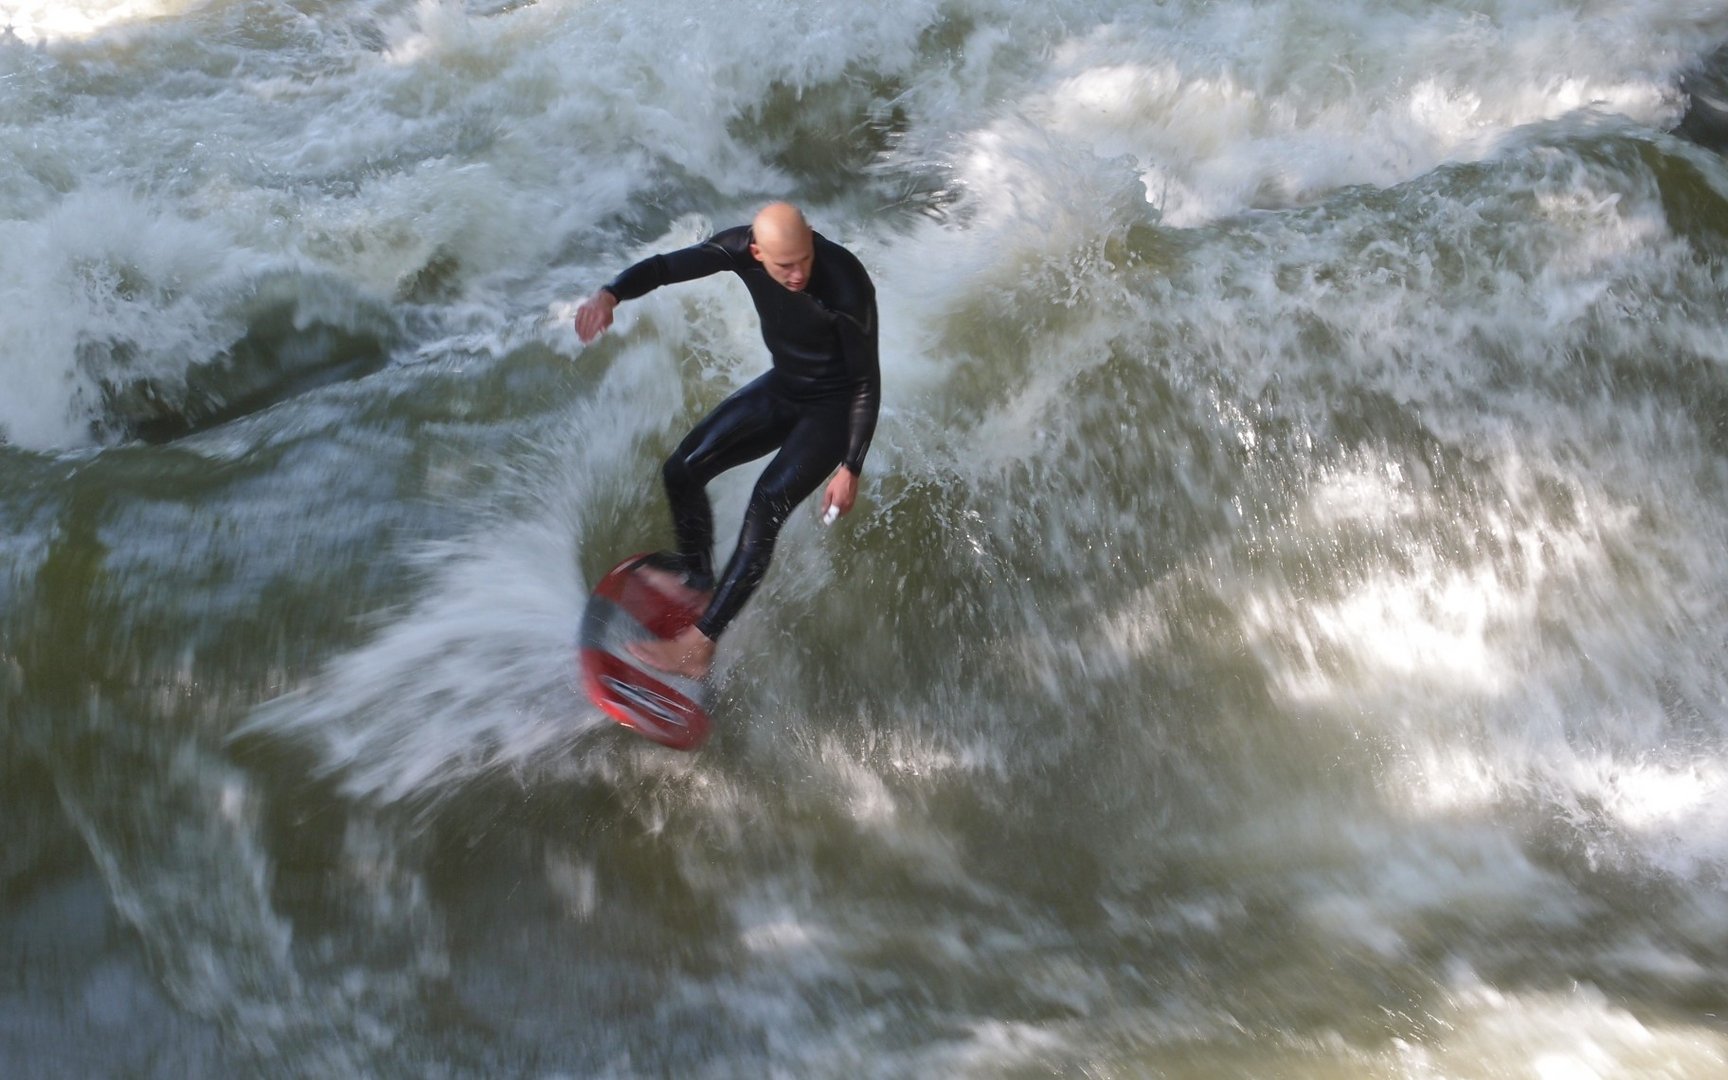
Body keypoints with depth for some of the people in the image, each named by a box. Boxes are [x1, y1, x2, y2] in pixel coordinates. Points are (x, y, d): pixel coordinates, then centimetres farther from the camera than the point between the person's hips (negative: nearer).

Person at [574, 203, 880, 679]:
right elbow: (666, 266, -13)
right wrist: (609, 294, -35)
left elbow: (867, 381, -24)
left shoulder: (846, 285, -33)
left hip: (834, 406, -6)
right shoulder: (743, 247, -19)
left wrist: (850, 468, -25)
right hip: (782, 388, 7)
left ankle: (698, 646, -23)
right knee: (682, 470, 5)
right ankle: (695, 573, 33)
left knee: (766, 506, -23)